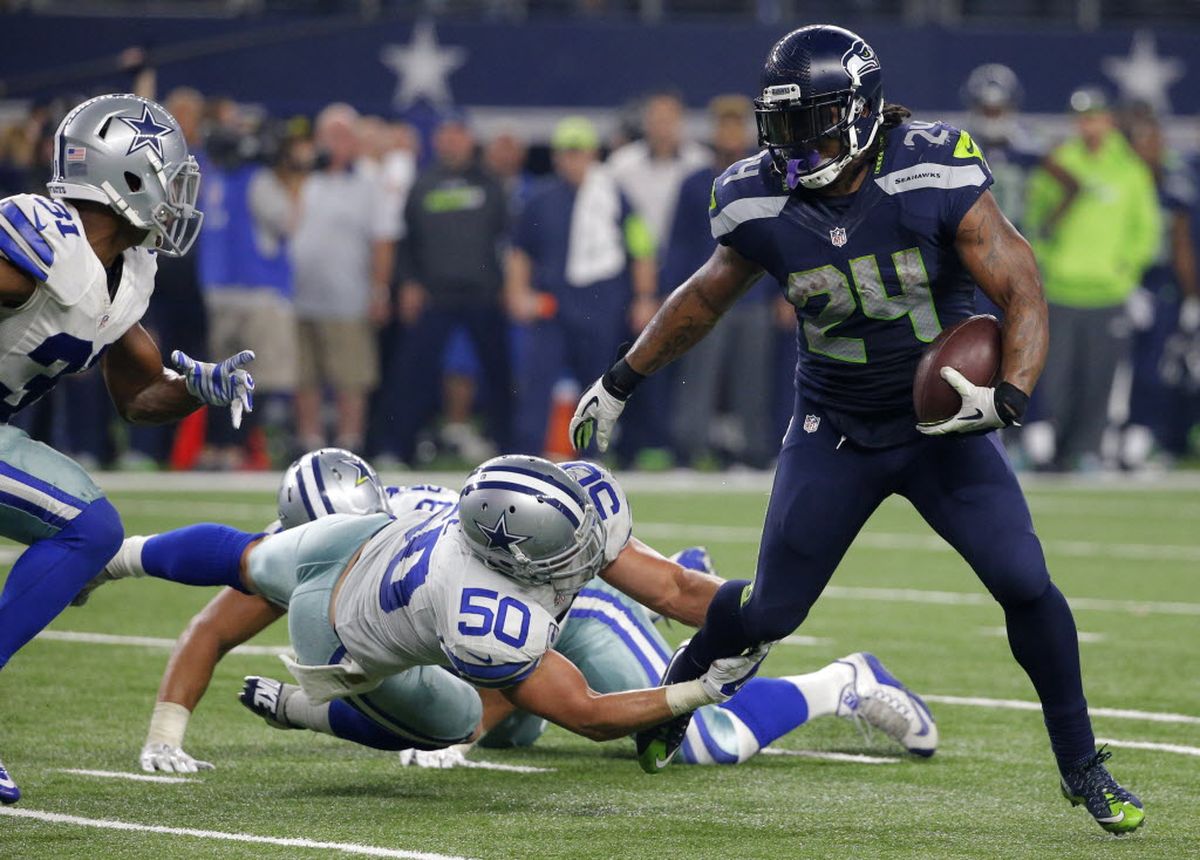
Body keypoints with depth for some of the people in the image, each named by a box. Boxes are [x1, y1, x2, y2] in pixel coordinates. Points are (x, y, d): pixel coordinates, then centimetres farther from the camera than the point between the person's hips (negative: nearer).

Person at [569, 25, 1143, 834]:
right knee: (772, 609, 2)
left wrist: (1008, 396, -35)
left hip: (945, 425, -2)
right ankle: (684, 680, 36)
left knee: (1025, 583, -16)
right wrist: (620, 381, 14)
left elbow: (1021, 291, -18)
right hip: (836, 433, 2)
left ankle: (1082, 767, 3)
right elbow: (706, 296, 9)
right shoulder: (763, 204, -11)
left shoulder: (934, 176, -21)